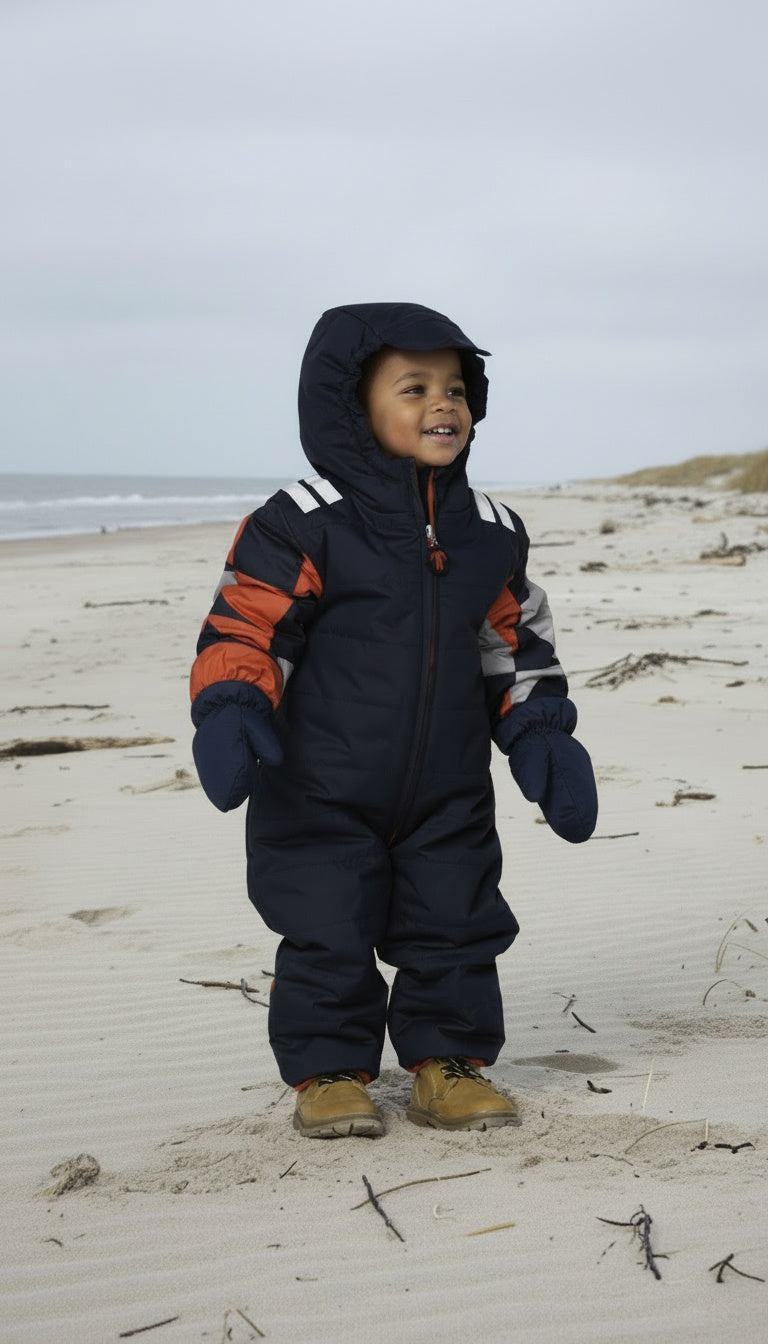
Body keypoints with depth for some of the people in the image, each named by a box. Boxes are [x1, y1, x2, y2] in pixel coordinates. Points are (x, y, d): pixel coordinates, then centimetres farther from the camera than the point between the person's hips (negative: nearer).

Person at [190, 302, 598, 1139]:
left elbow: (516, 645, 15)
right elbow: (243, 628, -10)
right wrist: (229, 717, -24)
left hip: (450, 796, 4)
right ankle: (329, 1072, 17)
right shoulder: (304, 525, -10)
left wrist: (543, 740, 8)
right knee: (329, 937, 1)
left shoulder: (491, 533, 6)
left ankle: (449, 1063, 23)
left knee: (456, 930, 7)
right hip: (321, 794, -4)